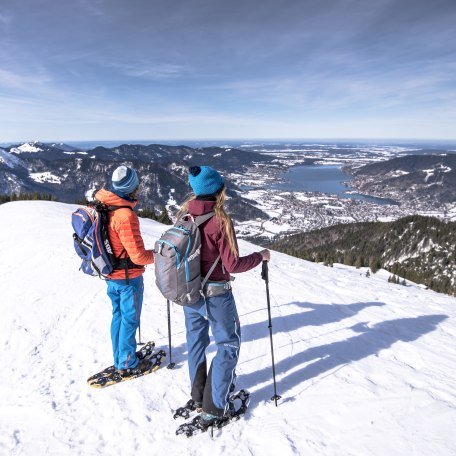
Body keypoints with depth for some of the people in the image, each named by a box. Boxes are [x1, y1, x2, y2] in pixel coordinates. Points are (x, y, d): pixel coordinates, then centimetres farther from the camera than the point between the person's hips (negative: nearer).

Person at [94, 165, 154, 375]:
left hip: (111, 275, 8)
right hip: (128, 278, -8)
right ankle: (127, 364, 26)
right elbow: (138, 256, -25)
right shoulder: (126, 215, -28)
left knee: (118, 316, 22)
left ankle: (119, 357, 38)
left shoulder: (103, 208, -1)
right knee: (130, 320, 9)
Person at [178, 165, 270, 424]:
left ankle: (198, 395, 39)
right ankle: (214, 406, 17)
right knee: (229, 344, 12)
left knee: (196, 340, 22)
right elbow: (233, 265, -19)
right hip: (216, 293, -6)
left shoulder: (185, 216, -3)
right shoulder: (220, 221, -21)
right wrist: (260, 256, -4)